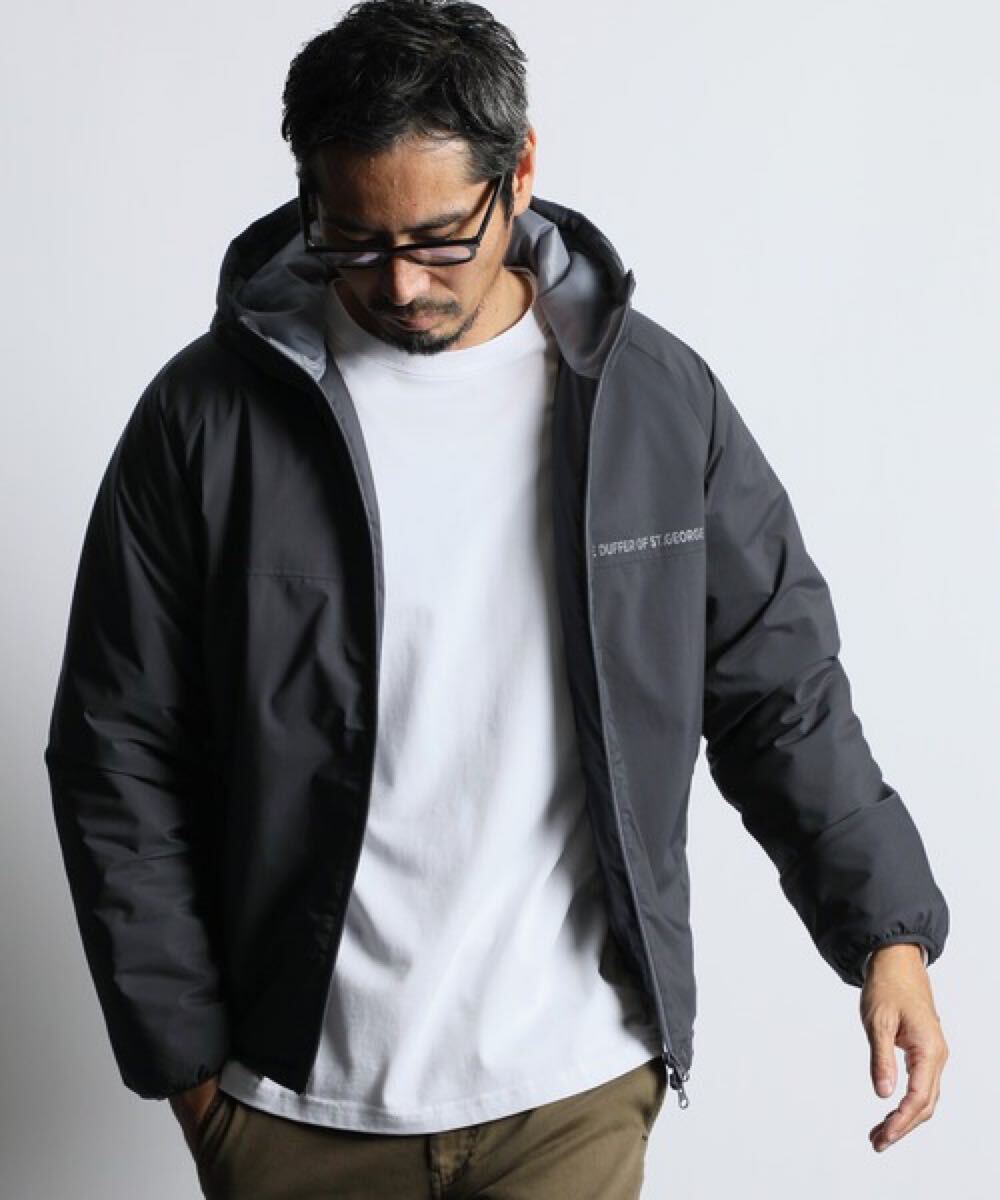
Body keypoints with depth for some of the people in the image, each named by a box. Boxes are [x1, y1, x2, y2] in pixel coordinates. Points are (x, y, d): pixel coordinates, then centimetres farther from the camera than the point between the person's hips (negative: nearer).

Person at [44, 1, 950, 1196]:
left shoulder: (661, 398, -2)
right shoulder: (208, 413, -6)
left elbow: (782, 696, 5)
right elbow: (119, 756, -2)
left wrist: (888, 927, -4)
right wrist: (180, 1046, -2)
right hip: (295, 1097, 0)